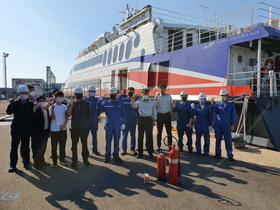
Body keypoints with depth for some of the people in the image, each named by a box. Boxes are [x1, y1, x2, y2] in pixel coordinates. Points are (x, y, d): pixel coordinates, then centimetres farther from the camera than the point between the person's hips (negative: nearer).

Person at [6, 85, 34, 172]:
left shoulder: (31, 104, -1)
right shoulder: (15, 103, 0)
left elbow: (33, 116, 2)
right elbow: (9, 112, -12)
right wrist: (11, 104, -25)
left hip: (26, 129, 0)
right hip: (16, 128, 1)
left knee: (26, 147, 9)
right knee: (14, 147, 5)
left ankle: (26, 162, 23)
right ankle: (13, 164, 16)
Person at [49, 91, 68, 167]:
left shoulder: (65, 107, 7)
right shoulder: (52, 107, -2)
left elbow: (66, 117, 7)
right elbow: (53, 117, -11)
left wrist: (64, 125, -7)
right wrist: (53, 109, -23)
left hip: (63, 129, 3)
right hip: (54, 129, -3)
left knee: (63, 145, 10)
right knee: (54, 146, 2)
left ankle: (62, 160, 22)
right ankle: (54, 162, 11)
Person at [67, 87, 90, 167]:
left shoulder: (86, 103, 4)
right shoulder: (72, 104, 4)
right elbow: (68, 115, -7)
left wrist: (87, 122, 10)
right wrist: (71, 106, -18)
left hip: (84, 127, 0)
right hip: (74, 127, 0)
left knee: (85, 144, 8)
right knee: (74, 145, 5)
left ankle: (85, 159, 21)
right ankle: (74, 160, 16)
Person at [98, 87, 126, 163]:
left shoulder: (120, 103, 4)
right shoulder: (105, 103, 3)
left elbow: (123, 114, 4)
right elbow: (99, 111, -2)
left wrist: (123, 123, -4)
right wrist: (99, 101, -9)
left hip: (118, 126, 1)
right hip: (108, 126, 0)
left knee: (117, 140, 8)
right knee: (108, 141, 5)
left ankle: (116, 155, 20)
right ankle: (107, 156, 15)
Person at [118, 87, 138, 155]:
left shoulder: (136, 100, 5)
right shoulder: (124, 100, 3)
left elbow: (138, 110, 8)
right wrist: (121, 94, -21)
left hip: (133, 120, 1)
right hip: (125, 120, -1)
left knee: (133, 135, 8)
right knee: (124, 135, 3)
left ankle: (132, 149, 18)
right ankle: (124, 149, 13)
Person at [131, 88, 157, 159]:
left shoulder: (152, 102, 8)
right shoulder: (139, 102, 6)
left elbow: (154, 111, 11)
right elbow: (133, 105, -12)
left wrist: (154, 120, 5)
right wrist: (134, 98, -25)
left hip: (149, 119, 0)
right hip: (141, 119, 0)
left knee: (149, 136, 3)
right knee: (140, 136, 4)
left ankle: (150, 152, 13)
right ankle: (140, 152, 13)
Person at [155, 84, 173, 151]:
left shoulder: (169, 96, 6)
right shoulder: (157, 96, 3)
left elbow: (172, 105, 13)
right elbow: (154, 104, -12)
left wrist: (170, 110, -2)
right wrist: (156, 95, -17)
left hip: (167, 115, 1)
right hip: (160, 115, 0)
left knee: (169, 131, 3)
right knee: (159, 131, 5)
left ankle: (170, 145, 15)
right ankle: (158, 146, 14)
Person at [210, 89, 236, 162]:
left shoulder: (231, 106, 4)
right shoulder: (218, 104, 5)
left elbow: (233, 116, 3)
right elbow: (213, 109, -12)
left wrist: (233, 125, -5)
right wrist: (212, 104, -32)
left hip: (227, 126, -1)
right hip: (218, 126, 1)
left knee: (228, 140, 1)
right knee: (218, 140, 9)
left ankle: (230, 155, 10)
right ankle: (218, 153, 21)